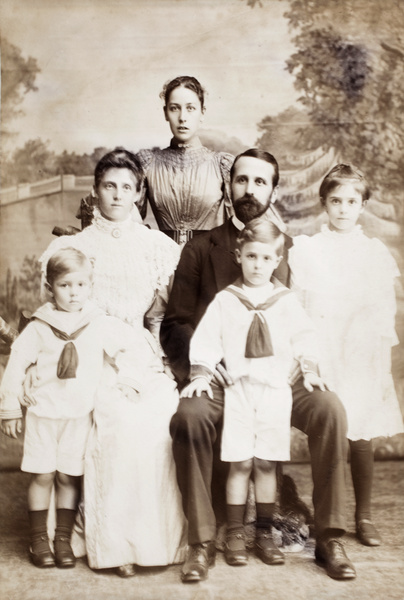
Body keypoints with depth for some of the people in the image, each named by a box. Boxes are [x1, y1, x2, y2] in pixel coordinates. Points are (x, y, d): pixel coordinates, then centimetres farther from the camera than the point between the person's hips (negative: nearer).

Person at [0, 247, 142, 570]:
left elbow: (124, 350, 13)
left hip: (81, 414, 1)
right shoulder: (39, 328, -3)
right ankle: (39, 539, 16)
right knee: (42, 475, 2)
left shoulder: (102, 325, -1)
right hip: (44, 411, -1)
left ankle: (63, 539, 17)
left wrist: (127, 378, -1)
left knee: (69, 476, 6)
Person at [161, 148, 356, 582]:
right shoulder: (201, 249, 10)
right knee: (189, 415, -32)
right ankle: (202, 542, -17)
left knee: (329, 408, -27)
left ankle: (329, 538, -14)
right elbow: (175, 324, 5)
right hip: (219, 379, -1)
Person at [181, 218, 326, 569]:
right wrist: (201, 376, -7)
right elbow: (206, 341, 2)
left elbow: (304, 339, 9)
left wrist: (310, 371, 0)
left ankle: (265, 534, 15)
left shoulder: (287, 301, 7)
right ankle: (235, 534, 10)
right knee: (240, 463, -1)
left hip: (275, 389, 1)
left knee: (266, 463, 4)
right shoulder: (225, 301, 3)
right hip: (238, 388, -1)